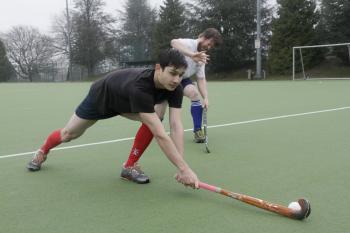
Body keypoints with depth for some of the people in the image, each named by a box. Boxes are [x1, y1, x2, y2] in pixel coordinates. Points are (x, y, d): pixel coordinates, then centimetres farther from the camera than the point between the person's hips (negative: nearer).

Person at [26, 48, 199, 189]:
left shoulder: (175, 88, -30)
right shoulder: (139, 87, -49)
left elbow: (176, 127, -34)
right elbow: (160, 135, -51)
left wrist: (181, 168, -43)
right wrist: (184, 168, -50)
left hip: (124, 102, 4)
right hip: (101, 97, -4)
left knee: (154, 121, -25)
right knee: (68, 134, 15)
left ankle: (130, 166, -6)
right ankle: (42, 152, 51)